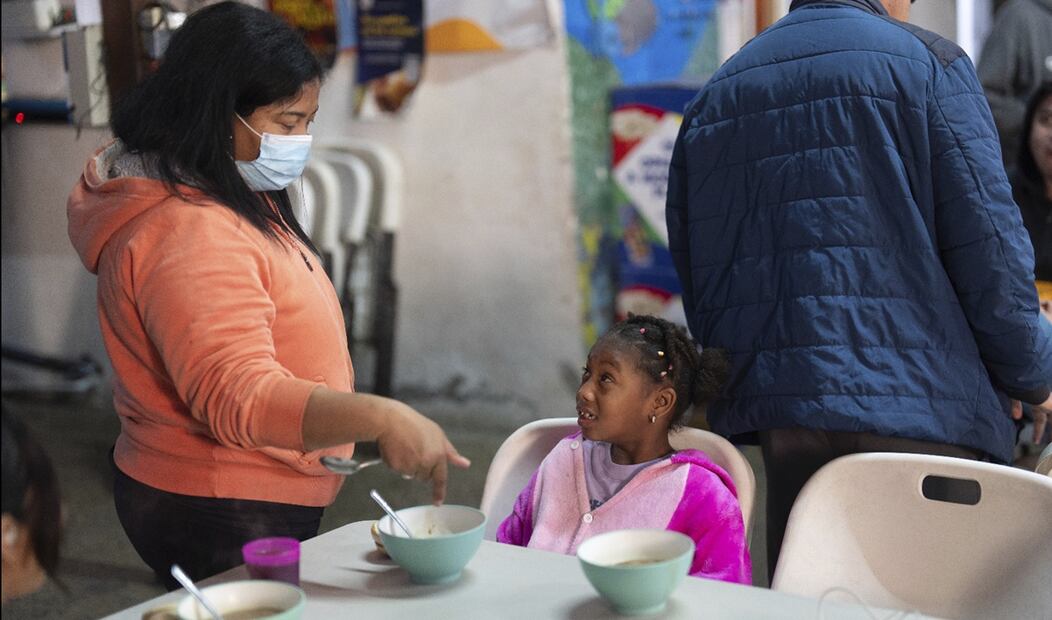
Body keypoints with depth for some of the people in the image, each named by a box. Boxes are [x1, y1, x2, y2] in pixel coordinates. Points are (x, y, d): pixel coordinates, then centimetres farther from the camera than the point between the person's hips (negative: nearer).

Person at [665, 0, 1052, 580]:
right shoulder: (928, 63, 0)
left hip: (755, 423, 5)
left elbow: (695, 282, 16)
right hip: (915, 415, -5)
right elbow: (992, 260, -5)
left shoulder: (711, 97, 16)